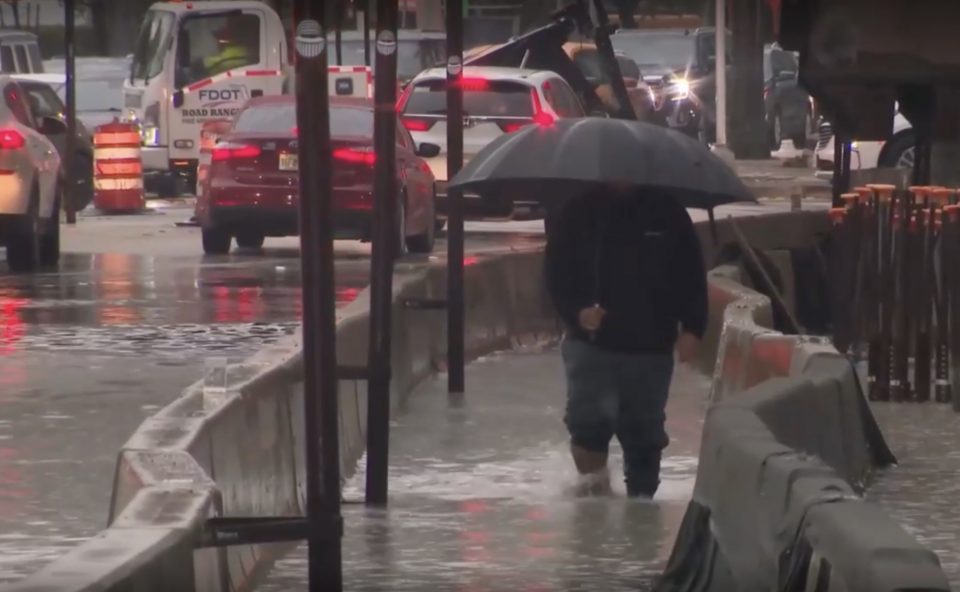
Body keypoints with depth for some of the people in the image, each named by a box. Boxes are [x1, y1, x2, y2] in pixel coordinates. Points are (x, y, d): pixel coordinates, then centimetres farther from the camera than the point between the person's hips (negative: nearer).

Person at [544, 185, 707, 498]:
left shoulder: (667, 214, 3)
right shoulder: (577, 213, 0)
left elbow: (691, 273, 7)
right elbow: (556, 273, 1)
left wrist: (691, 328, -4)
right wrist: (577, 311, -18)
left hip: (651, 347, 2)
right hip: (592, 343, -2)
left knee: (644, 430, 10)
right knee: (590, 417, -20)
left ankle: (641, 498, 23)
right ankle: (592, 479, -3)